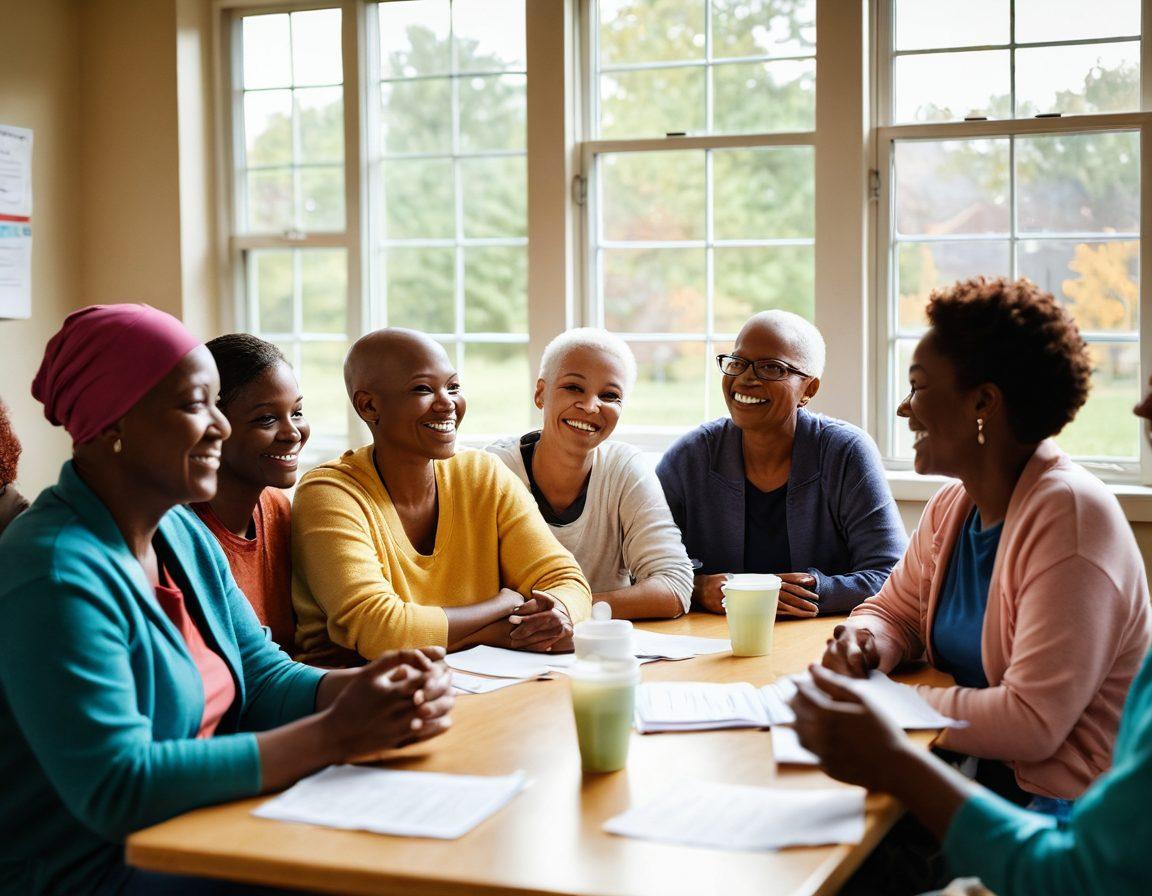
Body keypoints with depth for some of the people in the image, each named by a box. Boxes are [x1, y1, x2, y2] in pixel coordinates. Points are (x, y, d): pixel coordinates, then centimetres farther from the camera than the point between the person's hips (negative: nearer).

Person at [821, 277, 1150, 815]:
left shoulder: (1068, 516, -19)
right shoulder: (952, 507, 6)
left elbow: (1033, 723, -24)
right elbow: (895, 610, 20)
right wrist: (863, 644, -3)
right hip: (963, 771, 8)